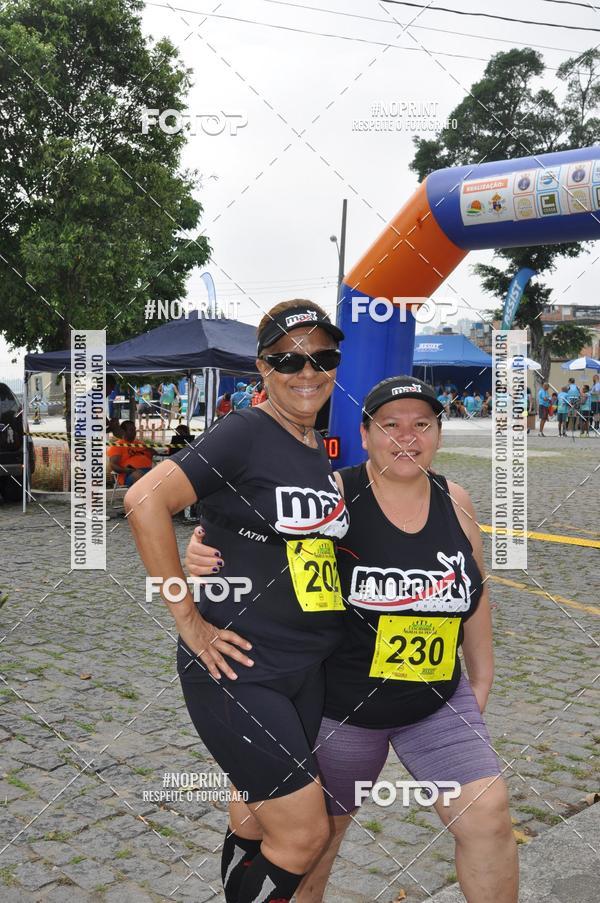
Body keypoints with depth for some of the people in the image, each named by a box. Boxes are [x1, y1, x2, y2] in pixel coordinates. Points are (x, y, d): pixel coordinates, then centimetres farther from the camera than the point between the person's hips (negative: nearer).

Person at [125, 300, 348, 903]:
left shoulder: (319, 449, 11)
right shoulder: (245, 434, -14)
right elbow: (145, 500, -24)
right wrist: (188, 618, -20)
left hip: (307, 668, 7)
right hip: (238, 669, -7)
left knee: (259, 825, 18)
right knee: (305, 833, -3)